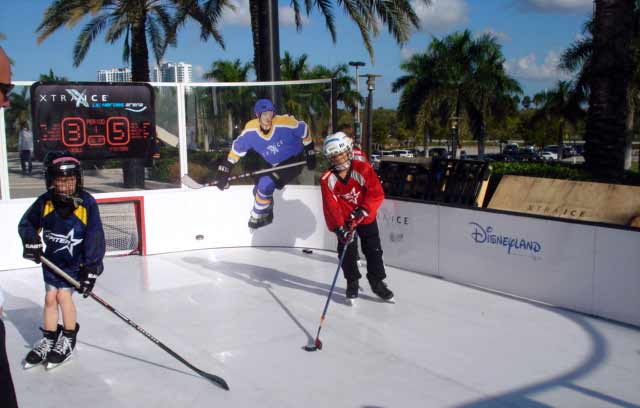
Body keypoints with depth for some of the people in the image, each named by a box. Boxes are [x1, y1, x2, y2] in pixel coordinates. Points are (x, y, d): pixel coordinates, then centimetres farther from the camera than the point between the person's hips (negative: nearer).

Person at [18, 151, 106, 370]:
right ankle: (48, 340, 23)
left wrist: (91, 268, -22)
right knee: (50, 297, 6)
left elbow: (94, 237, -19)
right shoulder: (45, 202, -12)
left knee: (63, 295, -10)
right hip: (52, 259, 4)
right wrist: (31, 241, -16)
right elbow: (26, 224, 4)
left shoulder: (87, 203, -21)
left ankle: (68, 339, 9)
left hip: (77, 261, -3)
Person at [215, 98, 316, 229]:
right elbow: (237, 148, -2)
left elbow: (304, 130, -10)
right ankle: (266, 216, 32)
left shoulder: (285, 123, -27)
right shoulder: (250, 131, -16)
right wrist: (224, 170, -5)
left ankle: (257, 217, 0)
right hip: (274, 165, 5)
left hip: (294, 161, -5)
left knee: (265, 184, -22)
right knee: (259, 190, 2)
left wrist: (310, 153, -3)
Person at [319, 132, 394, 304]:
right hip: (344, 220, 0)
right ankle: (352, 283, 18)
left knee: (374, 250, 6)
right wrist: (338, 227, -27)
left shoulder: (363, 169, -20)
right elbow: (330, 206, -18)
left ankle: (377, 283, 22)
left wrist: (362, 211, -28)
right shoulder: (327, 179, -15)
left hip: (366, 217, 0)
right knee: (347, 252, -1)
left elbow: (377, 193, -20)